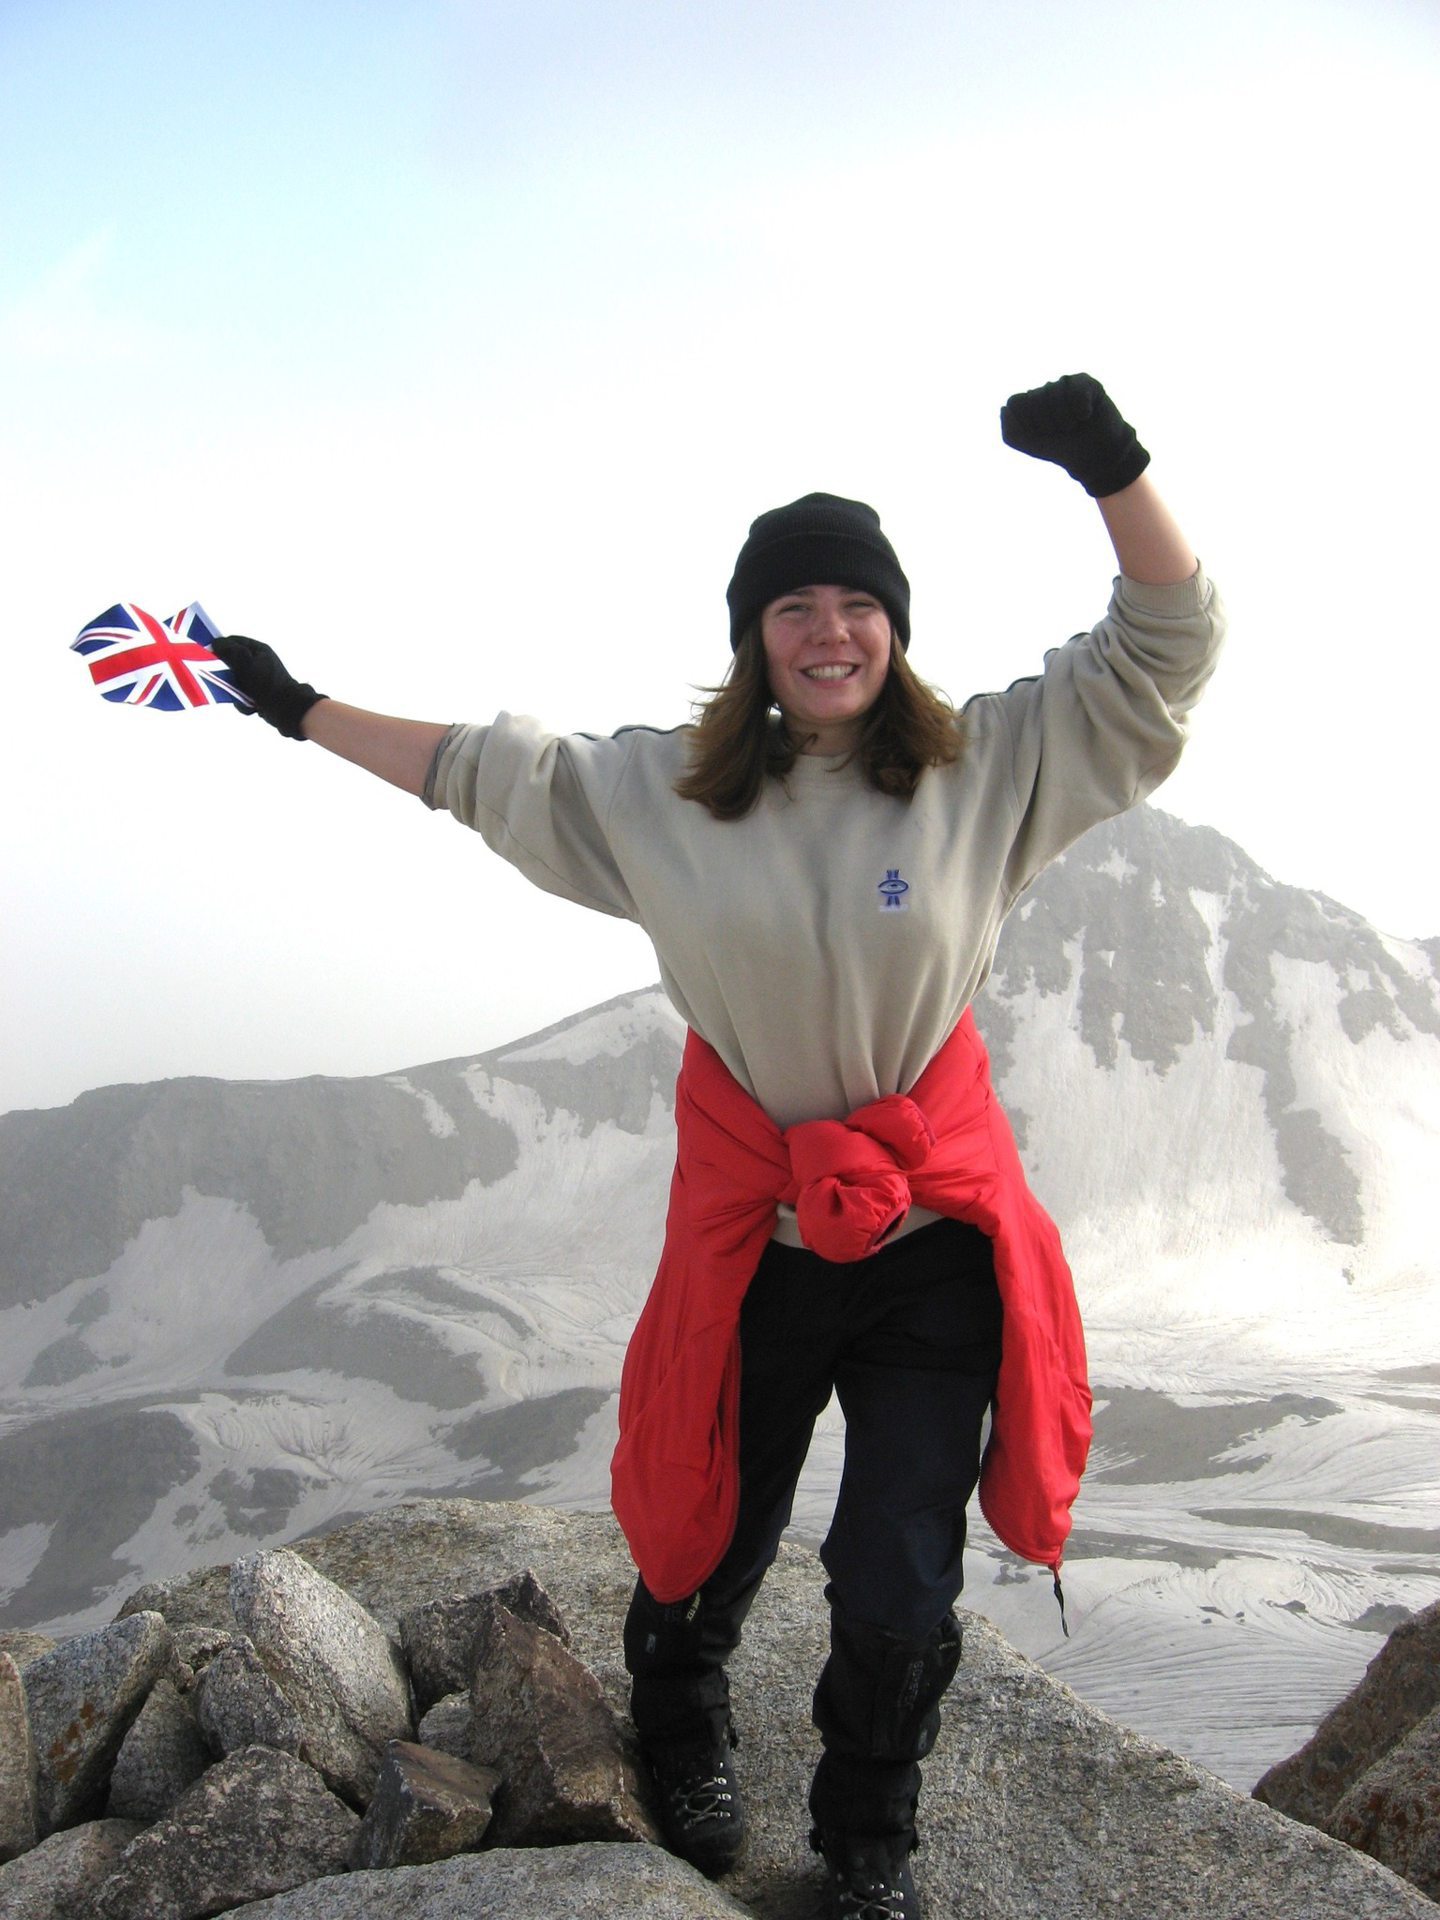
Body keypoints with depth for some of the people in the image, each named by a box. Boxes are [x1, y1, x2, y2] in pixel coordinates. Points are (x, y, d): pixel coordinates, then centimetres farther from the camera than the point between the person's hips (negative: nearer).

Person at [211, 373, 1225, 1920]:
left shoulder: (989, 766, -4)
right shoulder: (656, 791, 1)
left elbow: (1162, 650, -6)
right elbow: (481, 768, 12)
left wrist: (1115, 471, -23)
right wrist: (300, 708, 15)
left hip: (937, 1241, -1)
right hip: (751, 1239, 1)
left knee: (897, 1593, 5)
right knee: (709, 1544, 19)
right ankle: (682, 1741, 56)